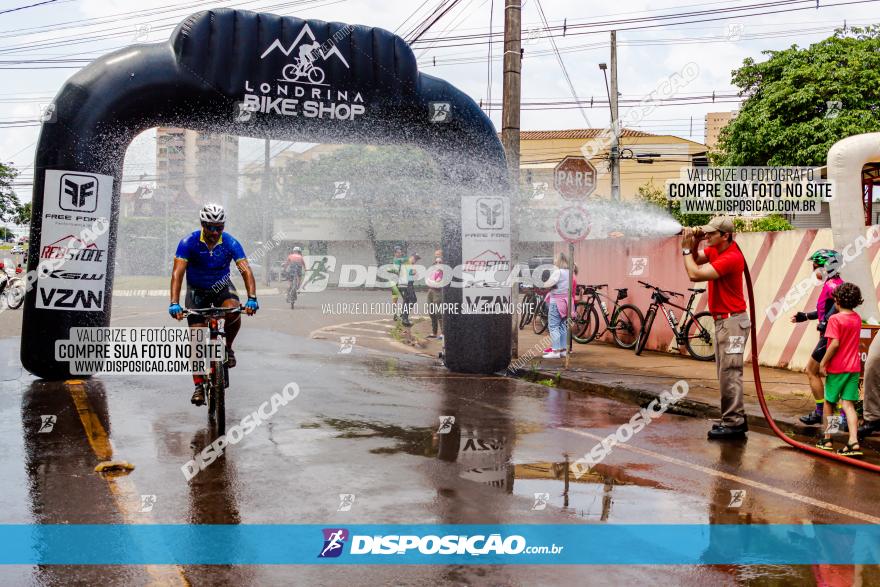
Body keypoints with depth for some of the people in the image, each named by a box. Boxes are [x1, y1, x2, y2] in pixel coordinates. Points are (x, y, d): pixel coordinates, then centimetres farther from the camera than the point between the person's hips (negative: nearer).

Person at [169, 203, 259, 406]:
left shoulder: (230, 243, -20)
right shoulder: (188, 242, -22)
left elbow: (246, 271, -28)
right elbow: (177, 273, -30)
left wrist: (252, 298, -44)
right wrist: (174, 303, -43)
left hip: (222, 287, 0)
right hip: (197, 291, 0)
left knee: (234, 311, -33)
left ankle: (228, 348, -5)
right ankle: (199, 386, 0)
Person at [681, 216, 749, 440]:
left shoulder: (731, 257, -21)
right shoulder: (714, 250, 7)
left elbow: (695, 274, -24)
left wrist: (686, 248, -13)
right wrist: (693, 243, -3)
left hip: (732, 321, -10)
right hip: (721, 320, 10)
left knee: (729, 372, -8)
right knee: (725, 372, 13)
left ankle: (733, 423, -4)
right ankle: (736, 418, 20)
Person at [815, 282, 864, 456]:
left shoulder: (835, 319, -15)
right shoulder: (857, 318, 7)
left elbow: (835, 344, -21)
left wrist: (823, 363, -14)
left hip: (836, 368, -5)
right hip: (853, 367, 5)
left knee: (828, 402, 11)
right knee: (848, 404, 2)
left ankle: (827, 439, 19)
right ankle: (853, 442, -11)